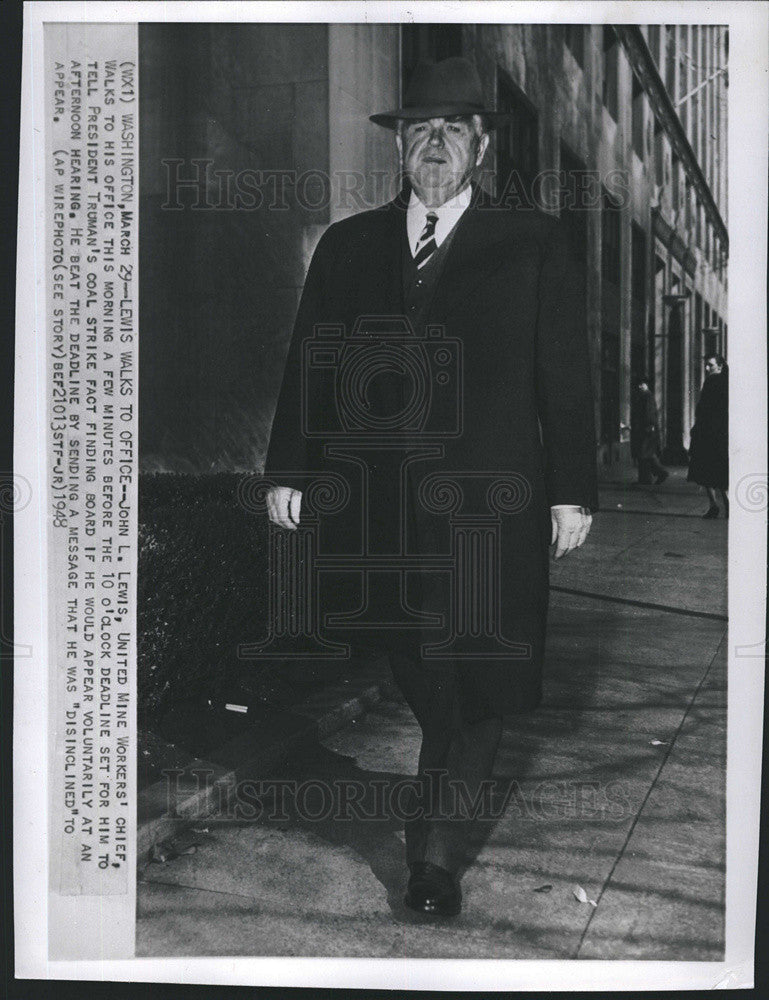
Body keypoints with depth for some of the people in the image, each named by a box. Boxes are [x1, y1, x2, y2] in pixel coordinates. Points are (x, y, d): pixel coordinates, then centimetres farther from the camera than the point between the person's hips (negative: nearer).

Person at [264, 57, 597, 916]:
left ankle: (435, 846, 13)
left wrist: (572, 490, -3)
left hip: (487, 506, -2)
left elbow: (566, 378, 1)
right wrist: (289, 470, 5)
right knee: (416, 668, 13)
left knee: (479, 675, 0)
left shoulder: (533, 246, 3)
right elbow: (307, 366, 10)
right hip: (376, 503, 3)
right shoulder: (346, 246, 10)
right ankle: (456, 776, 40)